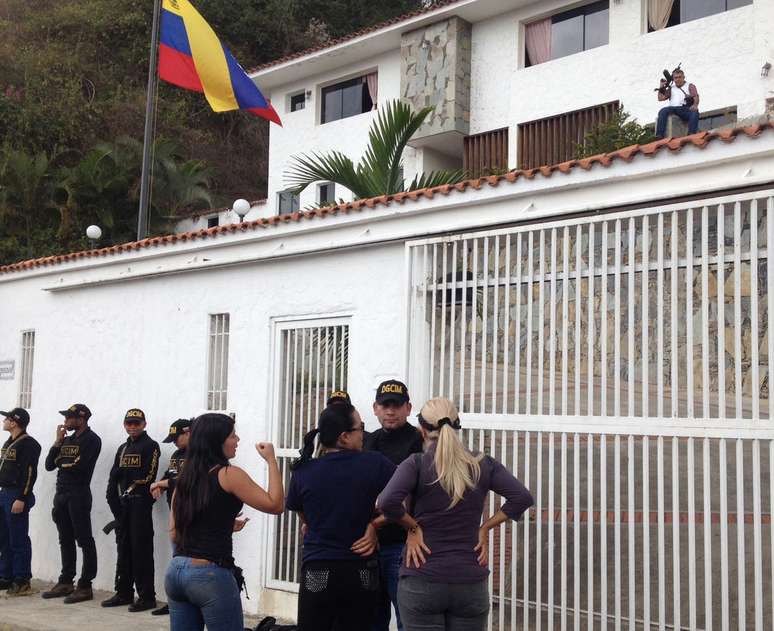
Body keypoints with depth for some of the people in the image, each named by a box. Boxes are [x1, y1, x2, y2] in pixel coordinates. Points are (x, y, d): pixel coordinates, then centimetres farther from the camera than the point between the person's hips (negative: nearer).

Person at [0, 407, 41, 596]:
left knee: (18, 541, -6)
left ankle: (22, 582, -1)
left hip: (17, 496, -10)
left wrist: (21, 499, -23)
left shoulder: (28, 444, -13)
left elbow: (30, 474, -19)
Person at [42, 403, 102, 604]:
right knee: (65, 540, 13)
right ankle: (65, 582, 20)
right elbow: (49, 465, 10)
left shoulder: (92, 440, -6)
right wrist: (58, 442, 1)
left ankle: (85, 586, -2)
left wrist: (63, 464, 1)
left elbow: (80, 466, -18)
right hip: (61, 494, 8)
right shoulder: (67, 440, 17)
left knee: (84, 540, -4)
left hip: (79, 494, -8)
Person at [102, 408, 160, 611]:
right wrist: (114, 499, -1)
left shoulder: (150, 446, -3)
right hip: (123, 503, 7)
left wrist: (131, 488, -6)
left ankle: (147, 596, -4)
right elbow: (114, 476, 12)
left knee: (141, 549, -7)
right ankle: (124, 593, 19)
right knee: (124, 548, 11)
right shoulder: (123, 448, 20)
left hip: (140, 502, -7)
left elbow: (148, 476, -13)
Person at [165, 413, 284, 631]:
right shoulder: (229, 474, -7)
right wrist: (271, 460, -2)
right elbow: (275, 505, -9)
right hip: (210, 574, -7)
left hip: (176, 571, 7)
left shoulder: (184, 478, 12)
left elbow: (174, 534, 15)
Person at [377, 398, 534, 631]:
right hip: (471, 583, 3)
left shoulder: (416, 464, -7)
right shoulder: (483, 465, 3)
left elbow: (387, 502, -22)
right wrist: (485, 527, 1)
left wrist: (413, 527, -7)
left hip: (421, 583, -2)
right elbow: (522, 497, -3)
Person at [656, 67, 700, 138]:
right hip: (673, 108, 2)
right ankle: (659, 136, -41)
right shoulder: (671, 88, 31)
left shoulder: (690, 86, 21)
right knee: (663, 111, -29)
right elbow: (660, 98, 23)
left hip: (686, 109, -2)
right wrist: (662, 87, 15)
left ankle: (691, 135, -48)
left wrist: (695, 105, -17)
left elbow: (696, 97, 4)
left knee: (695, 112, -35)